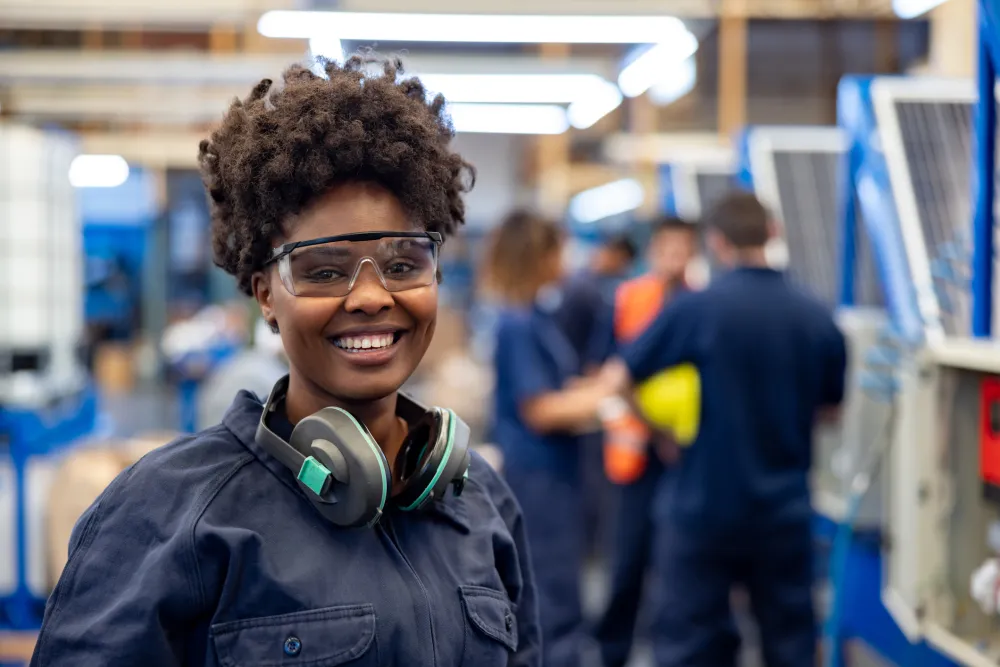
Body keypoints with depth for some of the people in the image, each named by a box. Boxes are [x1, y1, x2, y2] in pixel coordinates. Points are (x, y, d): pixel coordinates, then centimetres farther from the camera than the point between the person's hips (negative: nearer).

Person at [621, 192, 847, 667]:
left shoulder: (696, 309, -13)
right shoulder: (818, 319, -2)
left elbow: (621, 378, -7)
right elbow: (830, 407, 11)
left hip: (701, 505, -3)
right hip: (784, 509, 3)